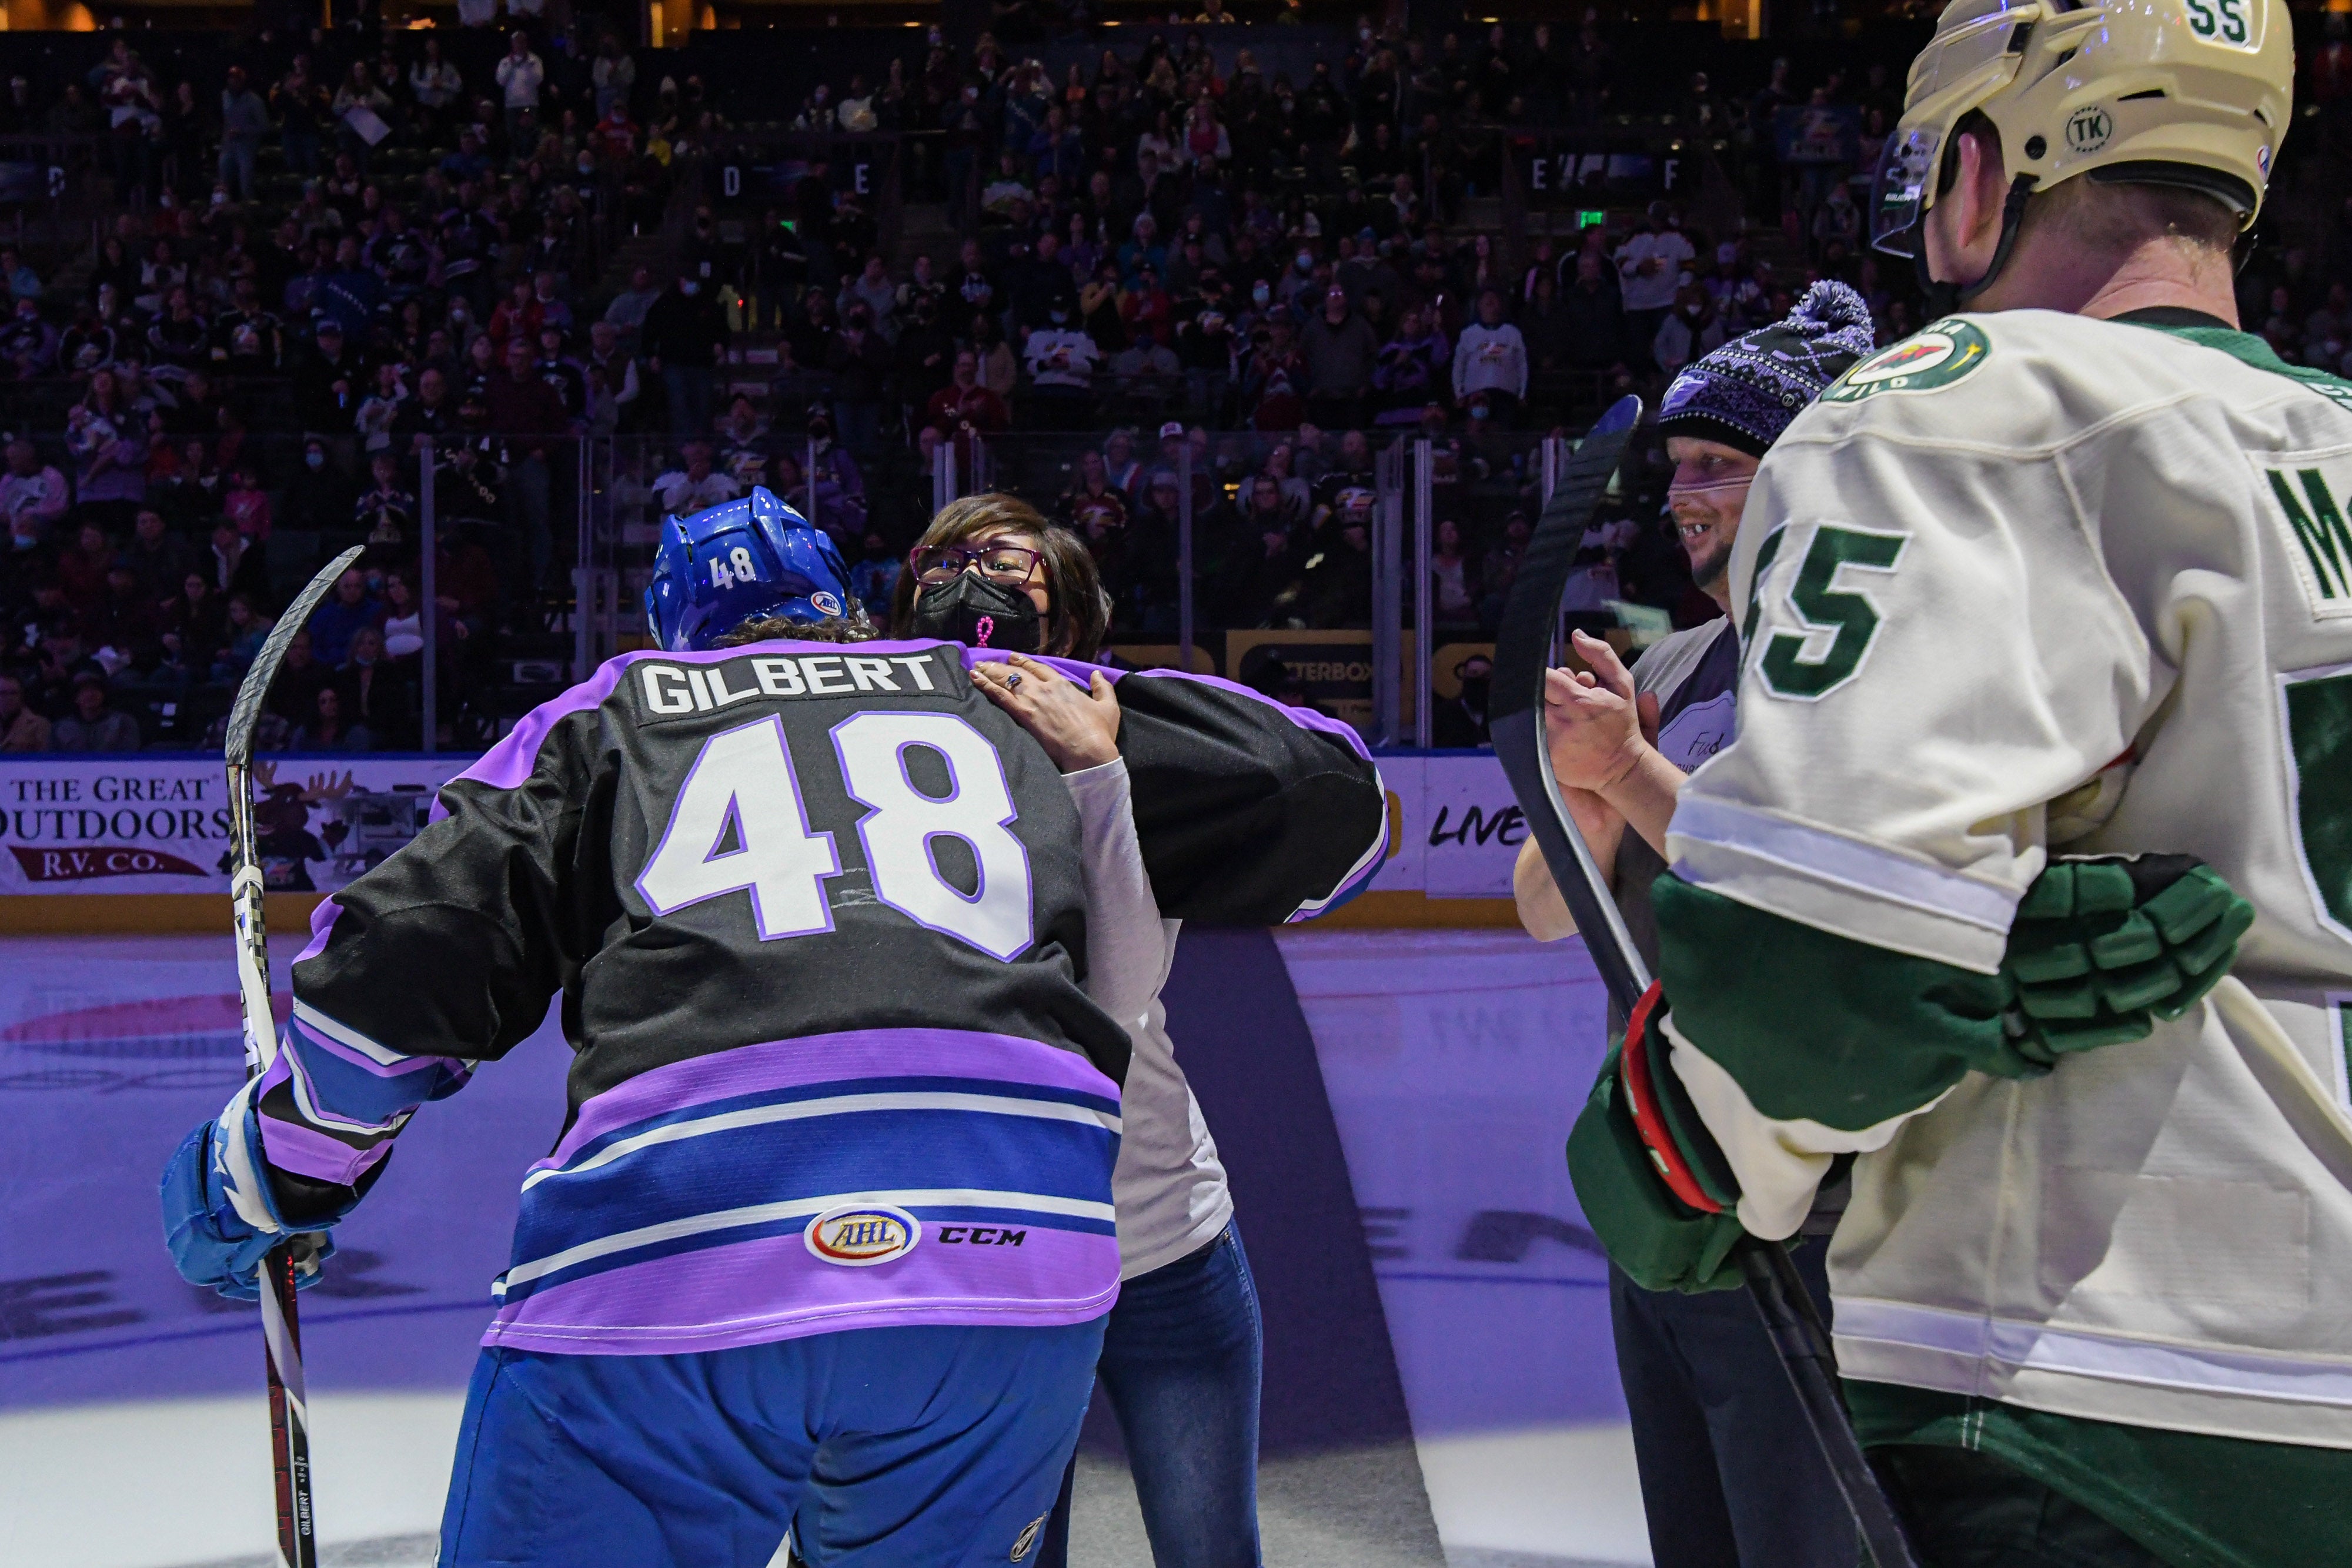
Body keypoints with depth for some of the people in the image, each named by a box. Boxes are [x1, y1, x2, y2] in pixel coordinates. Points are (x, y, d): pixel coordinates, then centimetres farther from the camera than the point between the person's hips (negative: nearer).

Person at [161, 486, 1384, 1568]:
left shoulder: (610, 712, 26)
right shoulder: (1005, 699, 28)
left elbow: (398, 972, 17)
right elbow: (1327, 799, 28)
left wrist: (261, 1173, 32)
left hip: (666, 1248, -1)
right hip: (1015, 1246, 2)